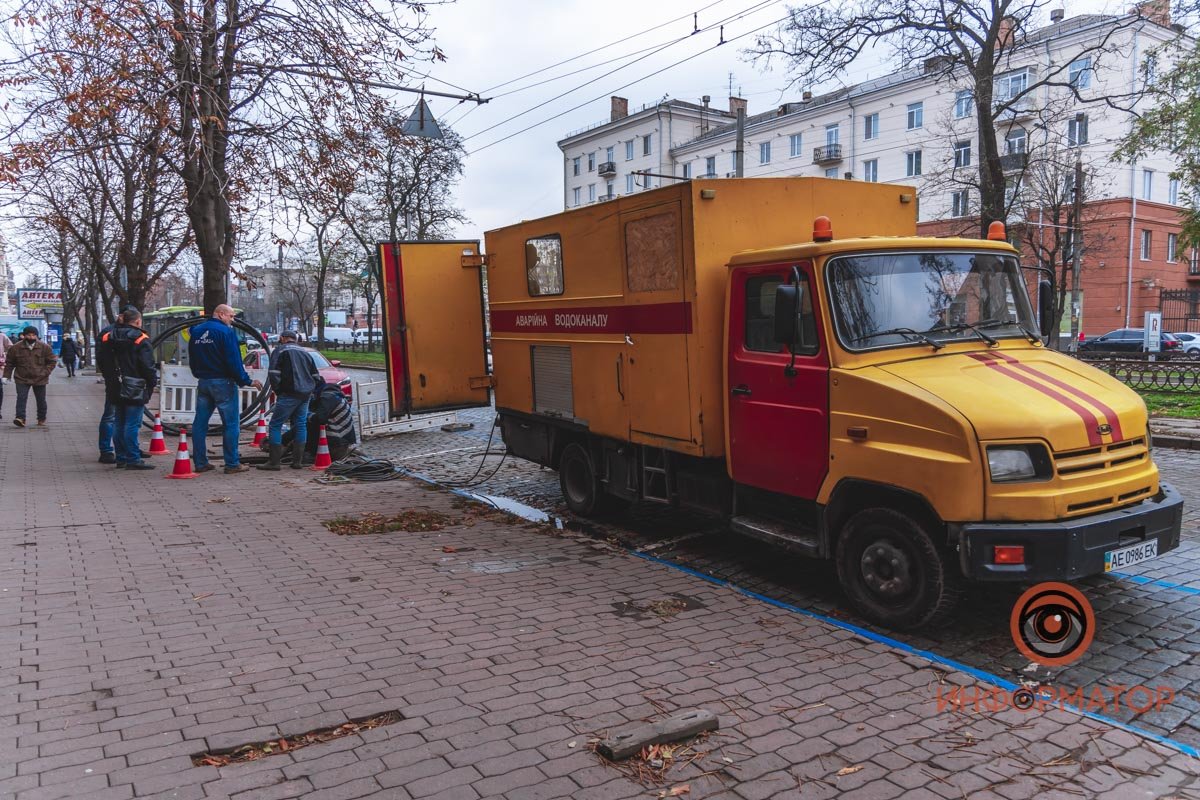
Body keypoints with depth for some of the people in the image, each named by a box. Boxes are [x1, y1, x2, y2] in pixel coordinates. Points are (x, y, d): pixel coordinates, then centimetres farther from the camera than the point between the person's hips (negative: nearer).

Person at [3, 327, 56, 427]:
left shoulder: (45, 347, -2)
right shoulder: (16, 348, -2)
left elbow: (52, 361, 5)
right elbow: (9, 363, 6)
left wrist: (46, 372, -6)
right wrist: (6, 376, 0)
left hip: (40, 379, 1)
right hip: (22, 379, 0)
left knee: (41, 400, 10)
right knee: (21, 398, -13)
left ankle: (42, 419, 24)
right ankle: (20, 418, -17)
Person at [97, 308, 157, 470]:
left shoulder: (107, 337, 9)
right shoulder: (140, 339, -11)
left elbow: (100, 361, 15)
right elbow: (148, 365, -15)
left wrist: (110, 379, 22)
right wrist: (152, 383, -2)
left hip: (115, 388, 7)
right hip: (135, 389, -7)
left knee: (119, 423, 12)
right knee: (132, 424, -6)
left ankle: (121, 458, 17)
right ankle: (133, 460, -6)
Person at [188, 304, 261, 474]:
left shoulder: (196, 331, 12)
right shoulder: (226, 331, -11)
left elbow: (191, 360, 18)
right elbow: (233, 360, -16)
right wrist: (247, 381, -10)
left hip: (203, 382, 7)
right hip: (223, 382, -7)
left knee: (200, 423, 9)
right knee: (230, 423, -2)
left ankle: (200, 463, 12)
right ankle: (232, 463, -1)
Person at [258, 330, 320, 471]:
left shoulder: (280, 350, 1)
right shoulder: (305, 352, 20)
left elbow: (273, 374, -10)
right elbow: (316, 376, 20)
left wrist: (277, 391, 2)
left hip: (289, 394, -6)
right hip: (306, 395, 6)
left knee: (275, 426, -1)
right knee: (300, 425, 11)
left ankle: (274, 462, -4)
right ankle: (297, 461, 11)